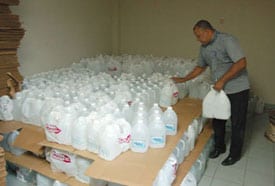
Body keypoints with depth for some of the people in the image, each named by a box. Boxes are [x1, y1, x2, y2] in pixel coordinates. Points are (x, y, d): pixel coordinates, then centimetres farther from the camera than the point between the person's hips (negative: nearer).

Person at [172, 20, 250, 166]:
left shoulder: (227, 40, -17)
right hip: (219, 89, 7)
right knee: (217, 120, 13)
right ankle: (219, 147, 35)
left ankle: (235, 154, 24)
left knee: (237, 122, 6)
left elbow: (241, 63, -23)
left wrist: (222, 80, -23)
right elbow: (200, 67, 17)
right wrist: (183, 80, 12)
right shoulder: (204, 48, 5)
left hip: (237, 89, -6)